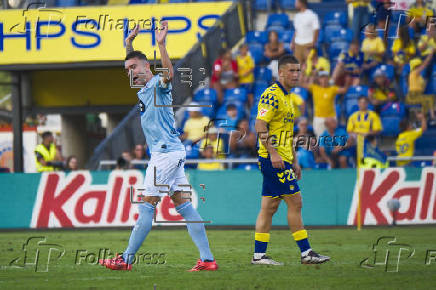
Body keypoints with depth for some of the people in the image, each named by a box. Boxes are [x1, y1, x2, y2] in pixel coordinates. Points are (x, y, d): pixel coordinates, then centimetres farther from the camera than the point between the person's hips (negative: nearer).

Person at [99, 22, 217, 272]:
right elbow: (134, 65, 38)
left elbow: (169, 73, -34)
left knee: (148, 205, -4)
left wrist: (161, 44, -43)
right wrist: (130, 44, 29)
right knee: (182, 204, 4)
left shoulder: (157, 84, -9)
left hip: (166, 152, -10)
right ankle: (208, 259, 0)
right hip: (173, 152, 10)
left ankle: (127, 259, 0)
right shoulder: (143, 89, 17)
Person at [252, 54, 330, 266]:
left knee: (269, 207, 7)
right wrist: (273, 152, -26)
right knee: (294, 202, -8)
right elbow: (260, 125, -20)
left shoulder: (286, 96, 19)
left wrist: (294, 161, 24)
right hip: (274, 159, -10)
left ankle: (259, 254, 8)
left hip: (282, 159, 10)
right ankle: (306, 252, -5)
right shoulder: (272, 95, -12)